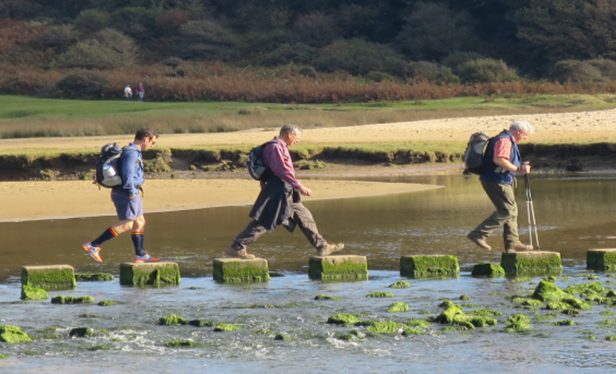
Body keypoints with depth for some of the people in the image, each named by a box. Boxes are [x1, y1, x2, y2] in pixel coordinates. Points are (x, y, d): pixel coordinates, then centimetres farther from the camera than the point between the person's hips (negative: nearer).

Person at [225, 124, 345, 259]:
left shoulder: (281, 147, 19)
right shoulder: (275, 147, -14)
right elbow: (281, 170, -23)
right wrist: (299, 186, -23)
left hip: (286, 194, 11)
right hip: (276, 193, -11)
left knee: (305, 217, 14)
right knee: (262, 223, -10)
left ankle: (322, 246, 21)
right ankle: (236, 248, -8)